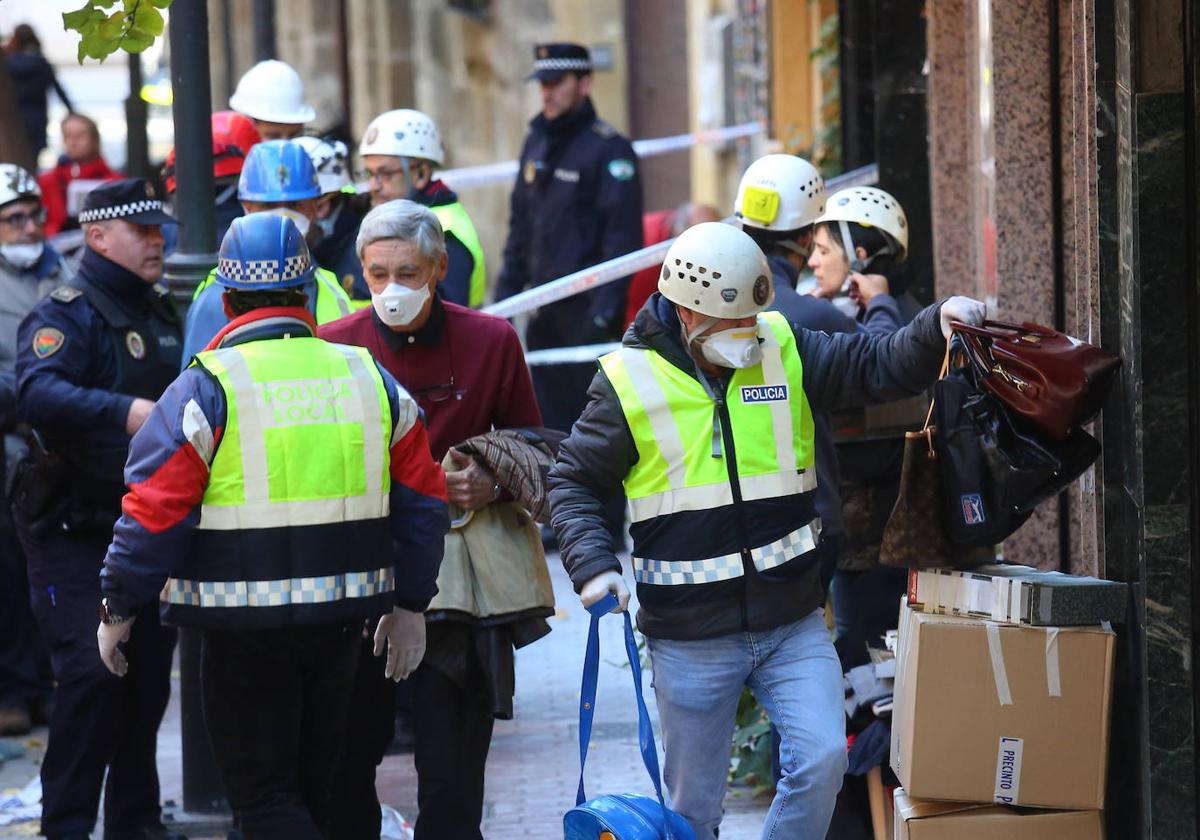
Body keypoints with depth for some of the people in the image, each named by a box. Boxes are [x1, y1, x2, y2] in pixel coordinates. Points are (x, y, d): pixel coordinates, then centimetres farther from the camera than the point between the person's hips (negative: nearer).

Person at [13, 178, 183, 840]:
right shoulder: (66, 314, -12)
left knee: (148, 674, 10)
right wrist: (124, 411, -44)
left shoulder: (161, 312, 13)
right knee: (93, 674, -15)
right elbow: (39, 393, -32)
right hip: (74, 530, -7)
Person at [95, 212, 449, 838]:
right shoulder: (367, 376, 6)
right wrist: (409, 606, 20)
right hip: (340, 621, 5)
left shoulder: (206, 387, -10)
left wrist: (118, 611, 0)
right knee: (310, 788, 19)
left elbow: (155, 513, -12)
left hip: (245, 627, -5)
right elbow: (423, 498, 11)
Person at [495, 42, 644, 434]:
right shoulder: (537, 143, 14)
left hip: (587, 309, -7)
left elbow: (622, 238, -14)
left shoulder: (608, 149, -10)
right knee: (549, 416, 8)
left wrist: (602, 313, -19)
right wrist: (506, 292, 15)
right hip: (546, 311, 7)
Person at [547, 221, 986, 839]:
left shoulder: (785, 351, 1)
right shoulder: (629, 381, -6)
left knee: (822, 758, -15)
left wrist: (936, 328, -20)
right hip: (690, 638, -2)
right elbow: (572, 483, 3)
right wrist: (593, 566, -12)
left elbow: (880, 369, 0)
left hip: (792, 623, 2)